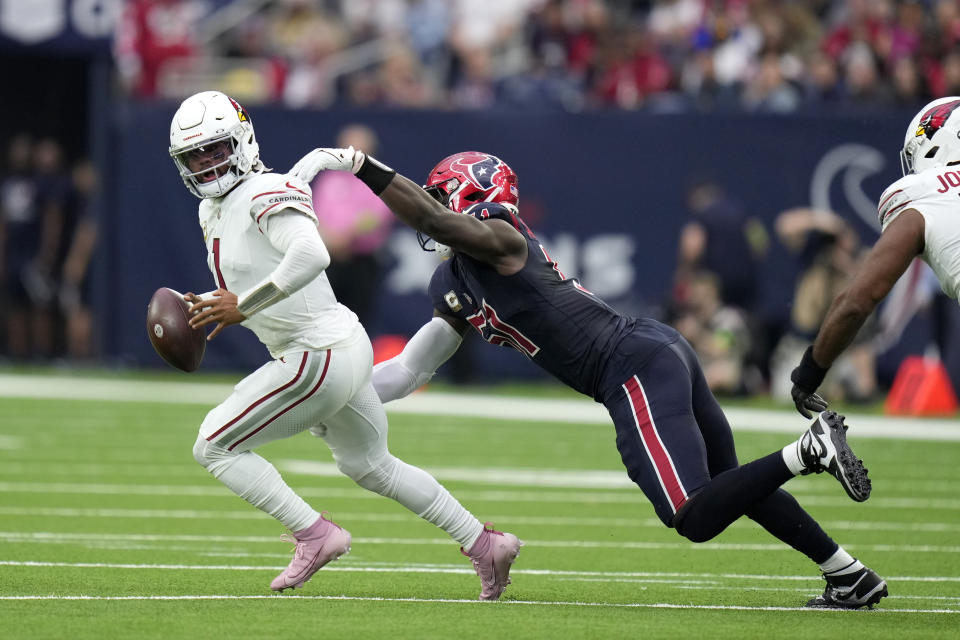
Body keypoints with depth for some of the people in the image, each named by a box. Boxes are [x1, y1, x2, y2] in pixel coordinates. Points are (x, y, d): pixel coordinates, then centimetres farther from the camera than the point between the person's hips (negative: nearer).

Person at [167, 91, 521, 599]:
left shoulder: (267, 195, -18)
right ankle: (485, 544, 32)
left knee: (214, 446, -6)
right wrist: (211, 309, 6)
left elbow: (311, 255, -36)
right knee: (370, 466, 26)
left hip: (321, 356, -11)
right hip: (343, 349, 11)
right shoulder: (213, 212, 13)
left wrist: (243, 305, -32)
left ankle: (315, 535, -5)